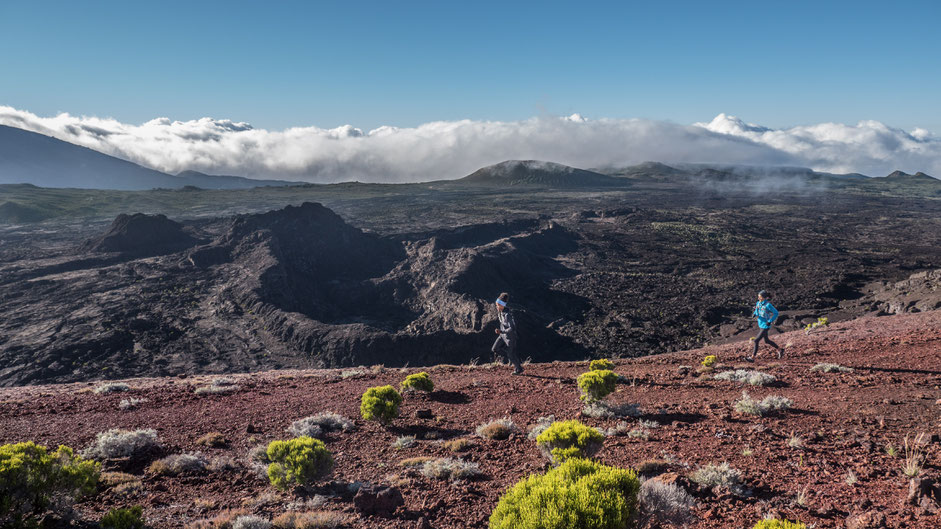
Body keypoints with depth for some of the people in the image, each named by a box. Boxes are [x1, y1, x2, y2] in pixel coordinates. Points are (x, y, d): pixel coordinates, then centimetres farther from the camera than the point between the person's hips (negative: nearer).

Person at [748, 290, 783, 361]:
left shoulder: (768, 305, -21)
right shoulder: (758, 303, 0)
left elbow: (776, 313, -14)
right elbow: (756, 312, 14)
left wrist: (770, 321, -21)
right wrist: (754, 314, -10)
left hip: (765, 326, -8)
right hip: (760, 325, 8)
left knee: (756, 340, -8)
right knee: (767, 340, 22)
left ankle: (752, 357, 0)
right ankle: (780, 350, 41)